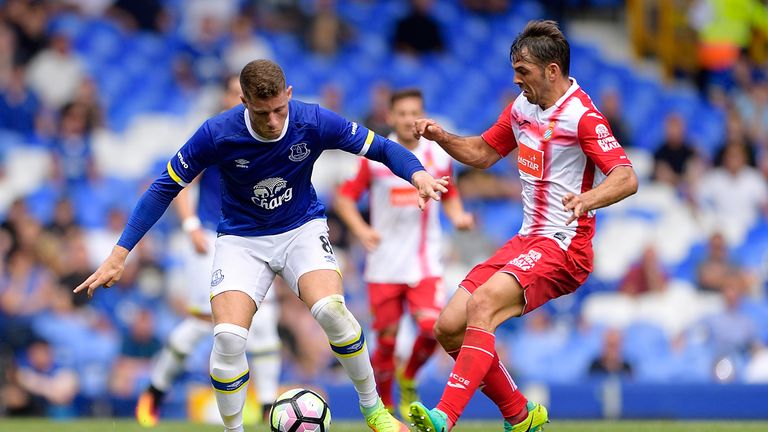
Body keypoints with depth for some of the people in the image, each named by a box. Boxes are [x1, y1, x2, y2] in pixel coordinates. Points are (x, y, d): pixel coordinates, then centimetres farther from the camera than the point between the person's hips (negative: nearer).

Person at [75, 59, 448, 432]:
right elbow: (164, 188, -11)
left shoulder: (313, 122, -19)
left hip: (302, 229, 0)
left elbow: (381, 148, -7)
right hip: (242, 239, 0)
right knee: (228, 337, -22)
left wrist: (417, 174, -30)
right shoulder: (217, 134, -21)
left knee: (330, 310, -28)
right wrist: (119, 254, -15)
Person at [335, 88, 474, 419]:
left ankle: (409, 379, 11)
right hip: (384, 264, -1)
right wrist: (361, 229, -13)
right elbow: (345, 197, 4)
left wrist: (457, 216, -2)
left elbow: (449, 195, 19)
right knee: (387, 338, 0)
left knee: (431, 327, -18)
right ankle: (383, 406, 21)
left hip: (425, 262, 1)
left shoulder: (439, 156, 3)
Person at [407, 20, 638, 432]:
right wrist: (441, 136, 7)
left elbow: (627, 178, -24)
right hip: (526, 241, 9)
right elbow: (483, 152, 26)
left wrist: (588, 199, -44)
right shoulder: (522, 107, 11)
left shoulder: (582, 115, -14)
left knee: (482, 304, -31)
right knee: (448, 328, -1)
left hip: (563, 247, -9)